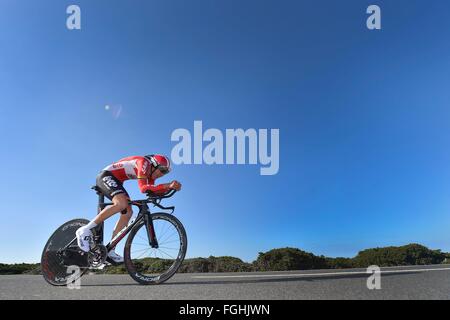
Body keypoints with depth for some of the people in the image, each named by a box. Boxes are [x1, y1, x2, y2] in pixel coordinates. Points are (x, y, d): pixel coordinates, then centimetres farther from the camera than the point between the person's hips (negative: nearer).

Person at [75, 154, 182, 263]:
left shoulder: (150, 173, 7)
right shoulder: (144, 162, -21)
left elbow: (152, 192, -4)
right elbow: (143, 188, -34)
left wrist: (170, 187, -16)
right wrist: (167, 185, -42)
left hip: (116, 181, 10)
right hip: (106, 176, -10)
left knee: (128, 212, -2)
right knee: (122, 204, -32)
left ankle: (110, 250, 1)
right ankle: (85, 230, -24)